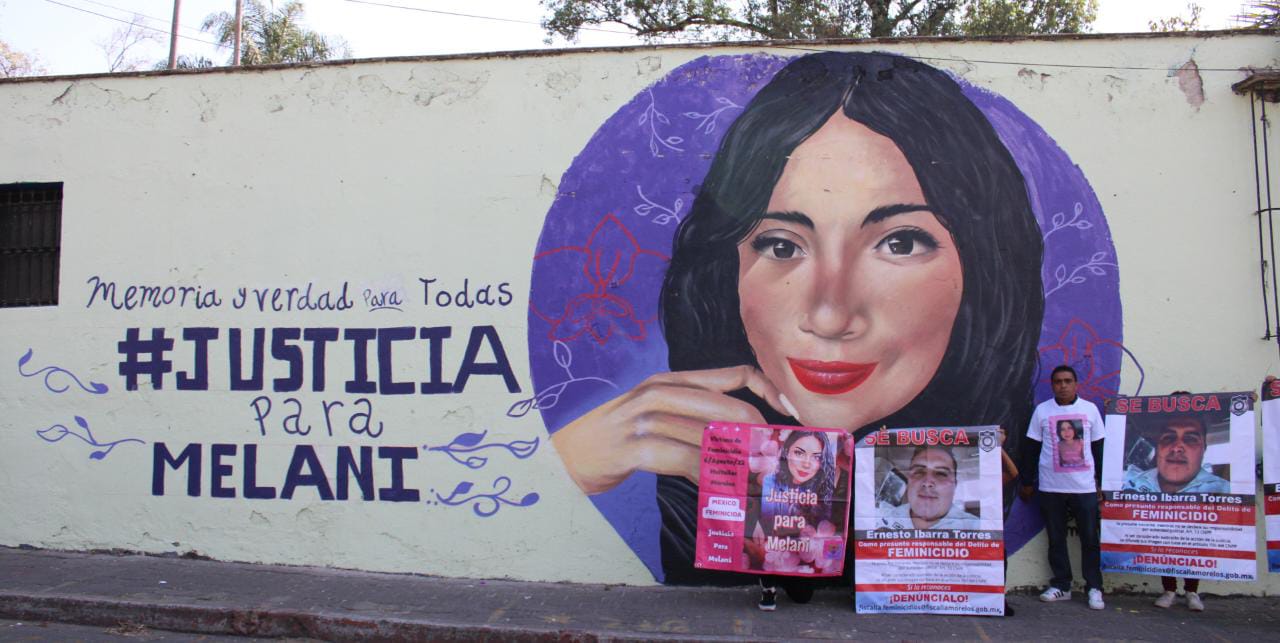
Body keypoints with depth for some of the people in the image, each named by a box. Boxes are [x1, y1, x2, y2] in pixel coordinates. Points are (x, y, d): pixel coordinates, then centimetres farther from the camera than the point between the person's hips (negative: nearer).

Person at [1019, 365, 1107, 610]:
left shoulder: (1090, 409, 4)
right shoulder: (1042, 410, 3)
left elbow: (1099, 447, 9)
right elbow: (1031, 449, 7)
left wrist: (1101, 480, 6)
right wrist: (1027, 482, 6)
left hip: (1085, 486, 0)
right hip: (1050, 487, 0)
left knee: (1090, 538, 3)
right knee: (1056, 539, 7)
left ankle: (1094, 588, 12)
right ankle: (1061, 585, 17)